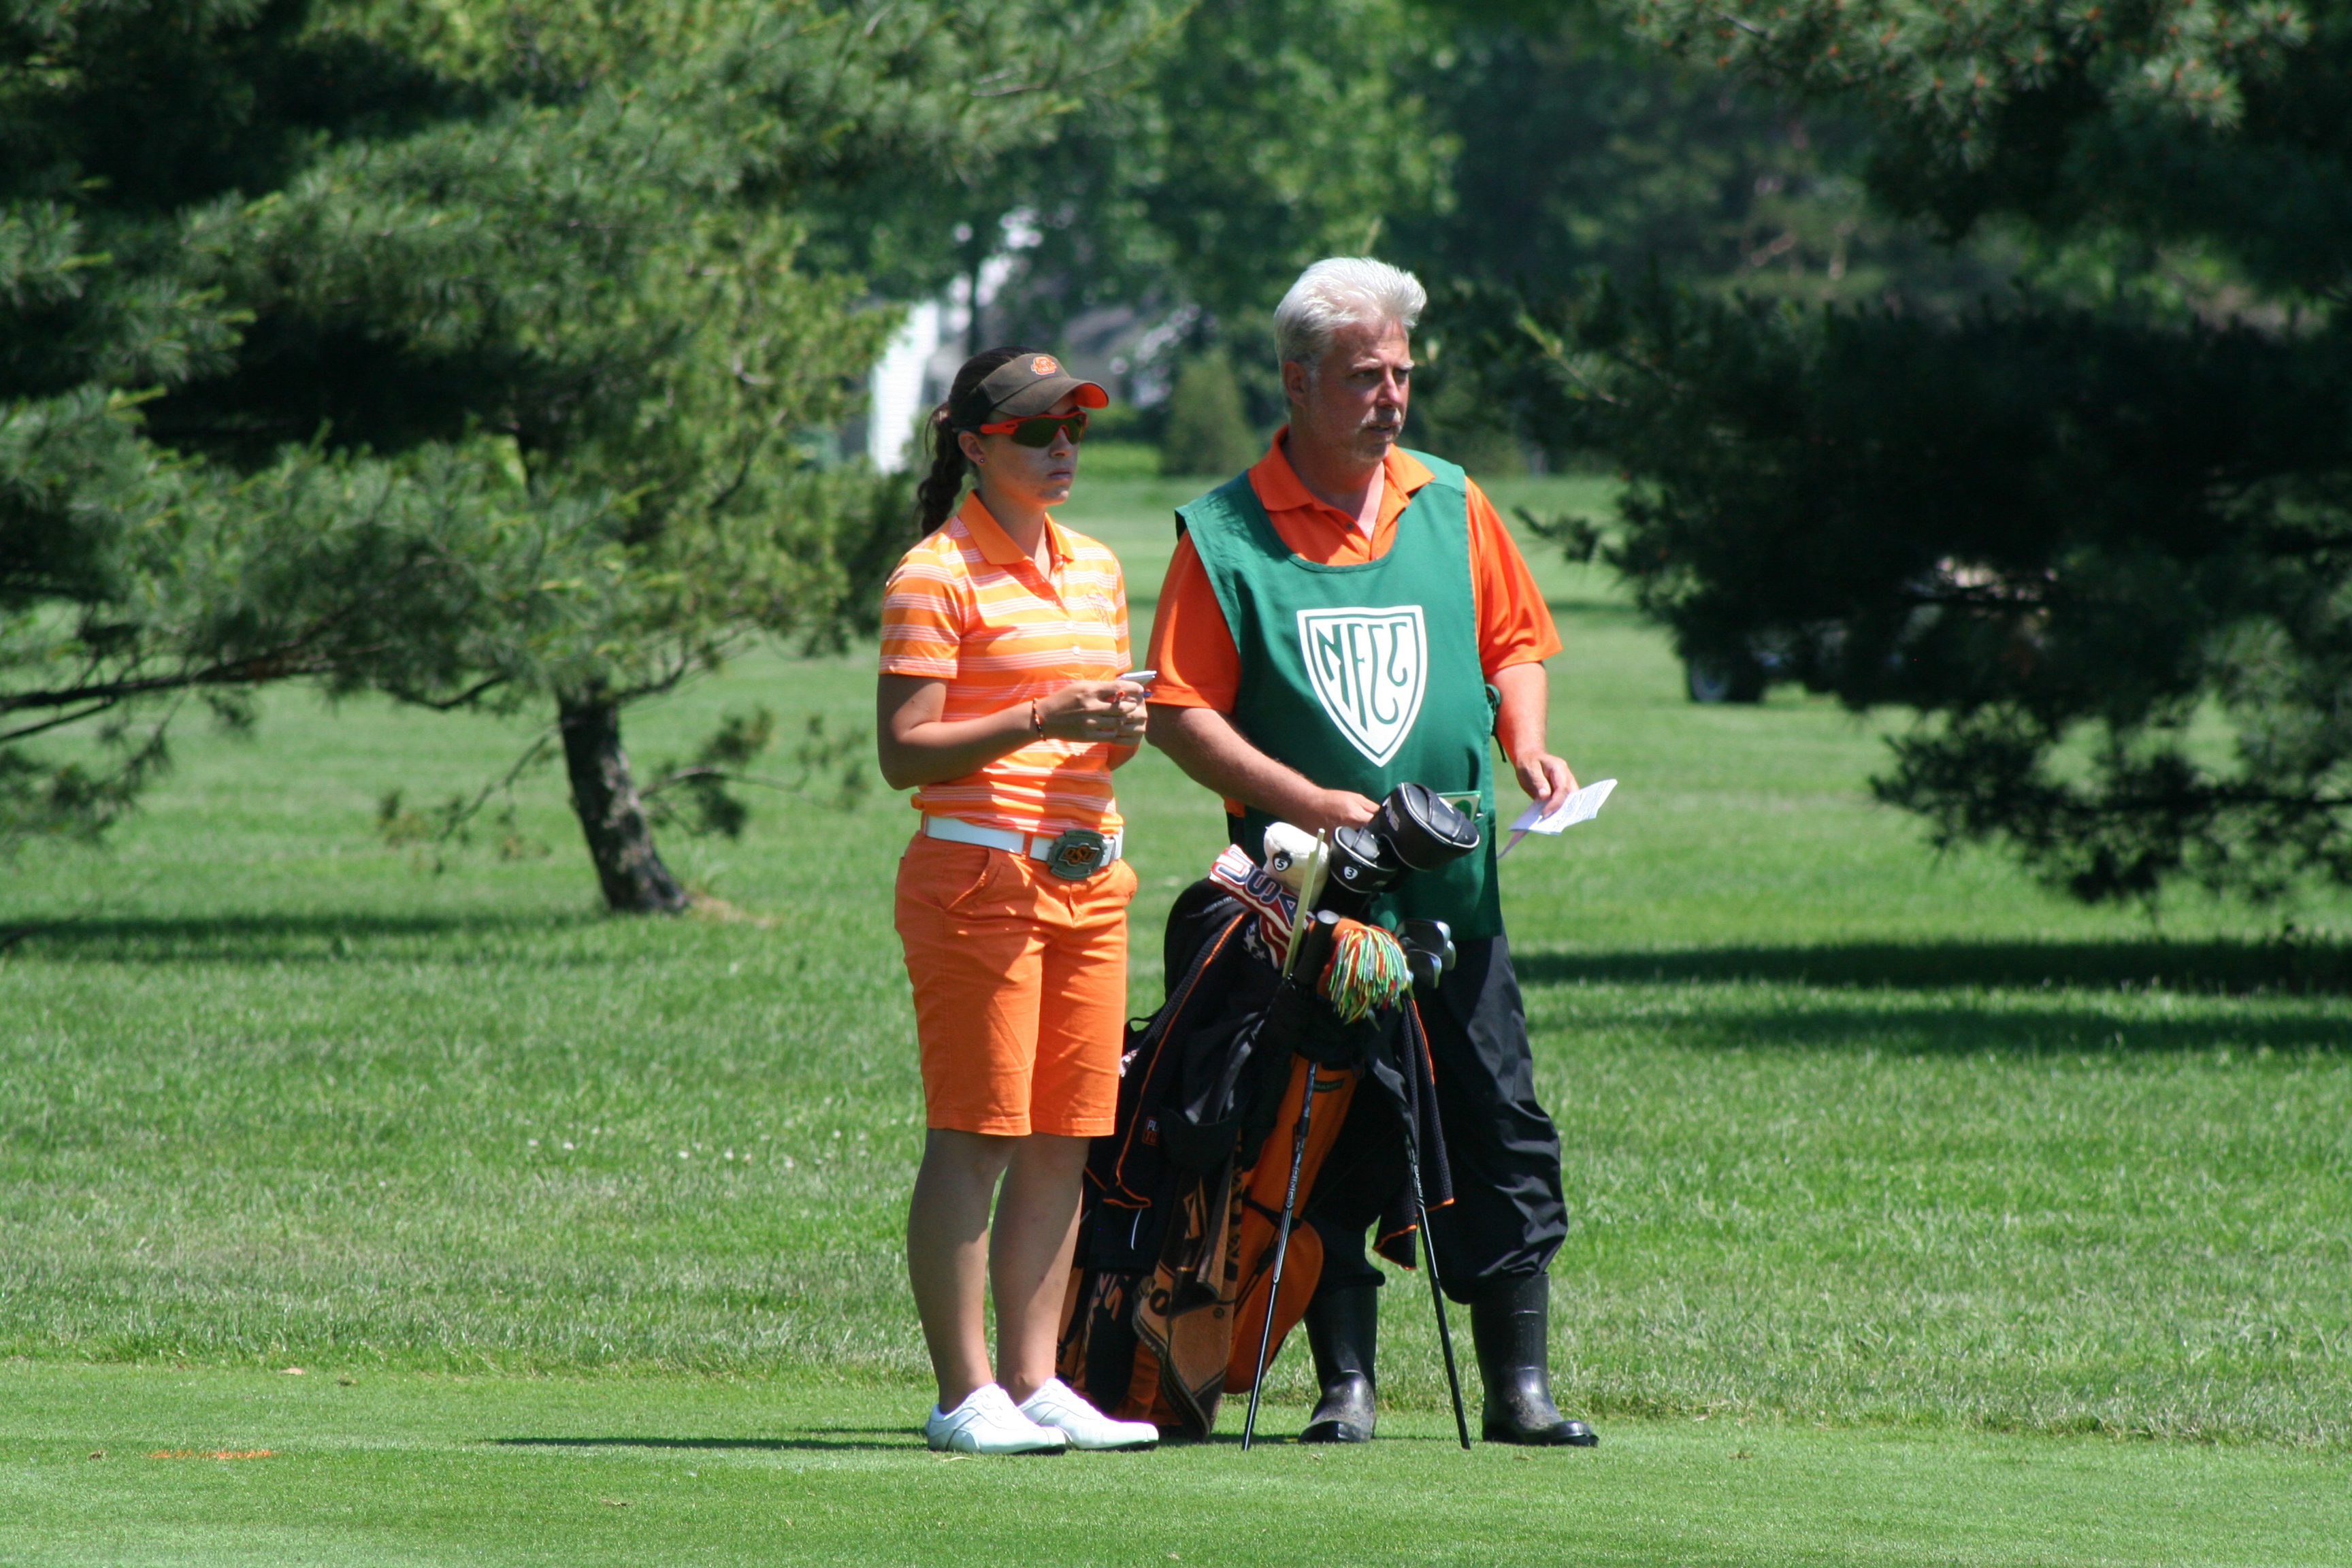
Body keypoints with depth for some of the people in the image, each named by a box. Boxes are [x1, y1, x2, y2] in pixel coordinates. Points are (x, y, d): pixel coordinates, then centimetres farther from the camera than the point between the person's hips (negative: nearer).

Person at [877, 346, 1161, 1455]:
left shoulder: (1095, 570, 17)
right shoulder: (939, 575, -6)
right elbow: (903, 752, -11)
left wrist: (1120, 731, 2)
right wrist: (1043, 721, -20)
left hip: (1088, 879, 7)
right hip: (978, 874, -7)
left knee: (1064, 1141, 6)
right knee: (975, 1139, -7)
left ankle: (1033, 1377, 11)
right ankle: (965, 1394, -5)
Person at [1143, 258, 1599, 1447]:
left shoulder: (1452, 507, 10)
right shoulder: (1225, 534, -2)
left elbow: (1515, 639, 20)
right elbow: (1180, 713, -6)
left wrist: (1526, 746, 1)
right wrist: (1311, 804, -15)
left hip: (1455, 890, 3)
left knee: (1501, 1136, 0)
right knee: (1328, 1148, 1)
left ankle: (1519, 1386, 4)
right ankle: (1345, 1384, 8)